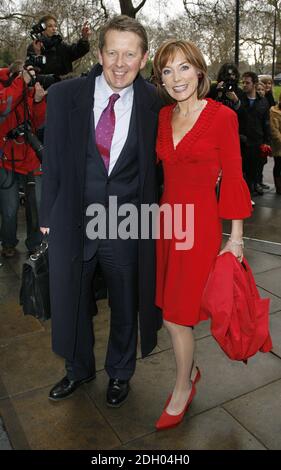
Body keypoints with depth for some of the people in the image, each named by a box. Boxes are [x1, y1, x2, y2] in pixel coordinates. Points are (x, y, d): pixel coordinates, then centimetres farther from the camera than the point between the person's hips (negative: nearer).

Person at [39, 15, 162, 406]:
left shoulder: (153, 104, -6)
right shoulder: (64, 95, -6)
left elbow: (153, 164, 1)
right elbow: (53, 161, 0)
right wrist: (48, 215, 2)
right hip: (73, 220, 1)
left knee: (125, 305, 17)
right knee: (72, 300, 19)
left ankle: (120, 372, 46)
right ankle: (79, 368, 48)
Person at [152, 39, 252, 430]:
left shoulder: (222, 116, -8)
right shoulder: (164, 116, 8)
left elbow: (233, 178, -7)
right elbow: (161, 166, 12)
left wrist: (236, 238, -7)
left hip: (200, 221, -5)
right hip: (166, 217, 6)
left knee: (179, 313, 2)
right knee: (169, 307, 13)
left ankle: (182, 391, 27)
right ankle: (190, 370, 39)